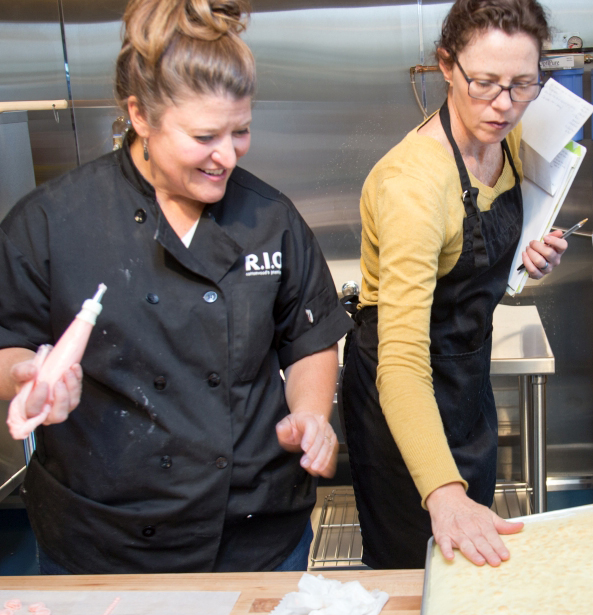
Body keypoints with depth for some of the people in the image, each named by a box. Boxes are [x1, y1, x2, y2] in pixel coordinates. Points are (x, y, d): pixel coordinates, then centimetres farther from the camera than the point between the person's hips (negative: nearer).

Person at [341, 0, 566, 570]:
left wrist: (529, 254, -7)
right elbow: (401, 362, -39)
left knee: (478, 556, 24)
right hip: (407, 394, -8)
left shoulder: (506, 138, -6)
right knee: (414, 563, 10)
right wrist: (443, 493, -51)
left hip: (470, 373, 8)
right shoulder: (413, 180, -32)